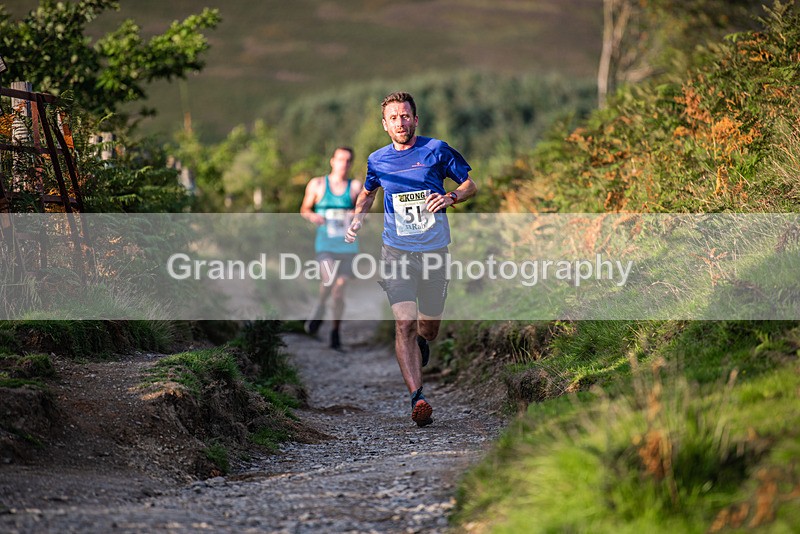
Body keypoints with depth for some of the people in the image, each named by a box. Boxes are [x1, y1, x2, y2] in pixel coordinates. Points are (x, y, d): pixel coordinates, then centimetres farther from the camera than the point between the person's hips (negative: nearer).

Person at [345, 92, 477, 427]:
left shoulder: (436, 150, -2)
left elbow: (470, 185, 6)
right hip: (396, 252, 0)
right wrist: (357, 220, 6)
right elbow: (367, 193, 24)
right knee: (404, 323, -18)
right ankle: (417, 399, -22)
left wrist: (450, 197, -15)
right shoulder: (377, 160, 4)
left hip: (435, 251, 0)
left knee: (428, 330, 11)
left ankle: (420, 343, 50)